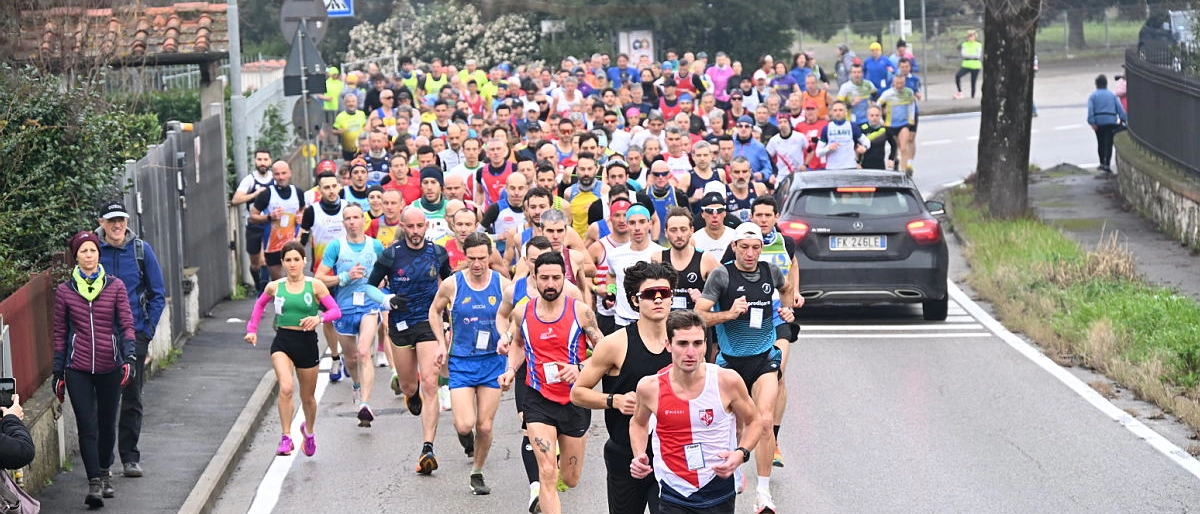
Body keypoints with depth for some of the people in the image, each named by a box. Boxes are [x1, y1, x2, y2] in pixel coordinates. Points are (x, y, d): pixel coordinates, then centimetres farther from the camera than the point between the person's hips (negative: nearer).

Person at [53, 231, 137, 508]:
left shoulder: (115, 286, 2)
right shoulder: (64, 290, 3)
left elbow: (126, 324, 0)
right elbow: (60, 333, 7)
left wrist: (129, 356, -16)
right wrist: (58, 372, 6)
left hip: (110, 367, 1)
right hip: (78, 369, -1)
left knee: (107, 424, 12)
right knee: (87, 427, -8)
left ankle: (104, 472, 32)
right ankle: (94, 483, -8)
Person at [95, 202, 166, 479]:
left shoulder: (141, 249, 0)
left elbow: (158, 294, 6)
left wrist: (147, 331, -2)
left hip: (134, 334, 1)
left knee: (132, 398, 5)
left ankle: (130, 457, 13)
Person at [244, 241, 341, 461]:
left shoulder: (315, 286, -4)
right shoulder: (274, 287, 2)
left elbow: (336, 311, -6)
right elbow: (260, 304, 22)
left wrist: (319, 318, -25)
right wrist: (252, 329, 14)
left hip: (307, 343, 0)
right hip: (282, 342, 0)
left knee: (308, 397, 15)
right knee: (286, 388, -25)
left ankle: (309, 430, 44)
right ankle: (286, 437, -18)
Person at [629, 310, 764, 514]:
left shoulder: (727, 381, -11)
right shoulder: (650, 387, -9)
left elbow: (753, 422, 5)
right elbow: (638, 423, 13)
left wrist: (741, 453, -12)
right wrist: (639, 457, -3)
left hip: (719, 494, 0)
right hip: (673, 497, 0)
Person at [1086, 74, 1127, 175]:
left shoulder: (1093, 96, 4)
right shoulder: (1112, 95, 8)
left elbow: (1090, 110, -8)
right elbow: (1119, 108, 2)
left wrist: (1092, 123, -11)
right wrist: (1123, 119, 3)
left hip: (1099, 123, 0)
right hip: (1111, 122, 0)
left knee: (1100, 143, 16)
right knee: (1109, 143, -3)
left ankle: (1102, 163, 26)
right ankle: (1107, 165, -11)